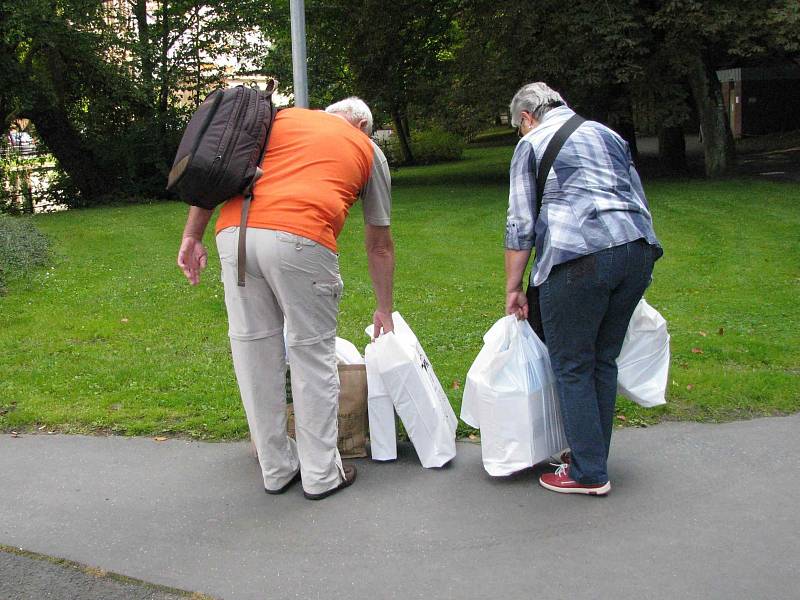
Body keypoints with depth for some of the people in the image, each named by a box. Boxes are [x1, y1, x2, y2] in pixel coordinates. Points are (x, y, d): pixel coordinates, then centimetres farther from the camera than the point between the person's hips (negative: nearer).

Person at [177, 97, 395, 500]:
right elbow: (379, 245, 28)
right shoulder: (368, 150, 24)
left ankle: (276, 469, 26)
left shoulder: (281, 117, 29)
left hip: (234, 233, 3)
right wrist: (384, 310, 36)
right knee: (312, 354, 10)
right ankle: (321, 474, 19)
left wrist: (193, 235, 14)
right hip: (300, 240, -3)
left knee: (253, 349, 12)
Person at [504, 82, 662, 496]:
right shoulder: (607, 134, 25)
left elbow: (520, 224, 3)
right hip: (638, 248, 7)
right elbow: (639, 201, 25)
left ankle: (589, 473, 6)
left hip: (578, 257, -6)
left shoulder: (532, 144, 9)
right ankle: (593, 454, 25)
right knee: (604, 361, 16)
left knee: (572, 367, 3)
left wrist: (513, 288, 7)